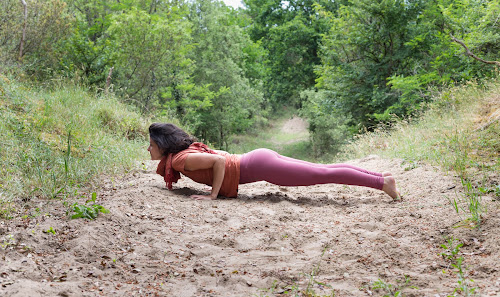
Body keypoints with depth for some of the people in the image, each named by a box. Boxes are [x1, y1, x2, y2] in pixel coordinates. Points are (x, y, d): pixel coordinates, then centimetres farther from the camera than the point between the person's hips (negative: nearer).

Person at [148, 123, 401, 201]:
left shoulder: (180, 159, -11)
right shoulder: (188, 148, 15)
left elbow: (219, 161, -24)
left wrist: (213, 195, -17)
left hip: (258, 167, -8)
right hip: (258, 159, 8)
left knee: (322, 174, -7)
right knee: (322, 171, 11)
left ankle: (382, 182, -3)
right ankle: (380, 176, 16)